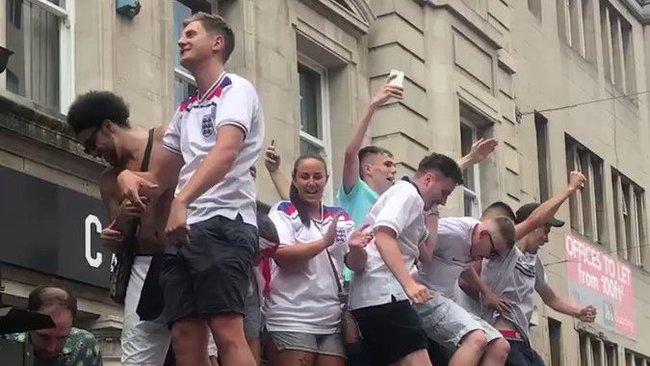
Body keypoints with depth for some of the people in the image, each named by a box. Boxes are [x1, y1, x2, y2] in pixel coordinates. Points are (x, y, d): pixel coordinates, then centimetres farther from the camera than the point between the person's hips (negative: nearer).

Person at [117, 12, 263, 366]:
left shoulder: (235, 89, 2)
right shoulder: (185, 110, 26)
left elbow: (225, 153, -17)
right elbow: (158, 179, 27)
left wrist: (181, 201, -30)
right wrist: (127, 175, 2)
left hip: (223, 222, -8)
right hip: (184, 229, 8)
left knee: (227, 335, -18)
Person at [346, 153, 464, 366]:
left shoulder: (413, 203, 29)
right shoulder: (407, 193, -3)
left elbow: (426, 255, 23)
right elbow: (383, 237, -20)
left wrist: (432, 213, 25)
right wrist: (409, 284, -30)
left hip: (371, 300, 11)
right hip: (384, 295, -11)